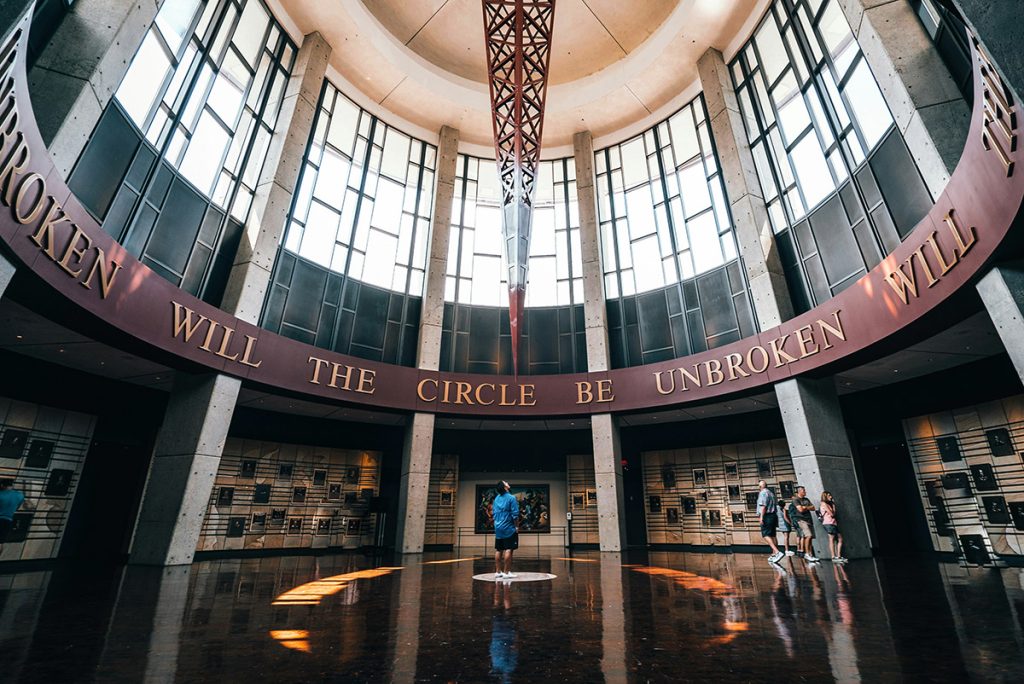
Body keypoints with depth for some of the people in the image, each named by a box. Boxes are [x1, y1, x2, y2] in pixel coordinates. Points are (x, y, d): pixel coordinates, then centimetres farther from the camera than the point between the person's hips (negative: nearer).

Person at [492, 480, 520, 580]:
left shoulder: (496, 498, 9)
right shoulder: (511, 498, -11)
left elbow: (493, 513, 15)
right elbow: (515, 514, -13)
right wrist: (517, 527, -3)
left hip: (498, 528, 7)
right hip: (509, 528, -7)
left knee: (498, 550, 10)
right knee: (508, 550, -2)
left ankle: (498, 572, 15)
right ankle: (506, 572, -1)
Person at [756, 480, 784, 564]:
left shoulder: (763, 493, -9)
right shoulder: (771, 493, 19)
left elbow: (763, 506, -18)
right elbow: (774, 506, 22)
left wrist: (761, 517, -19)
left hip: (767, 516, -9)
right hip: (773, 515, 9)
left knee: (766, 535, -13)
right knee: (772, 535, 11)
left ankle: (777, 552, -26)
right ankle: (774, 554, 13)